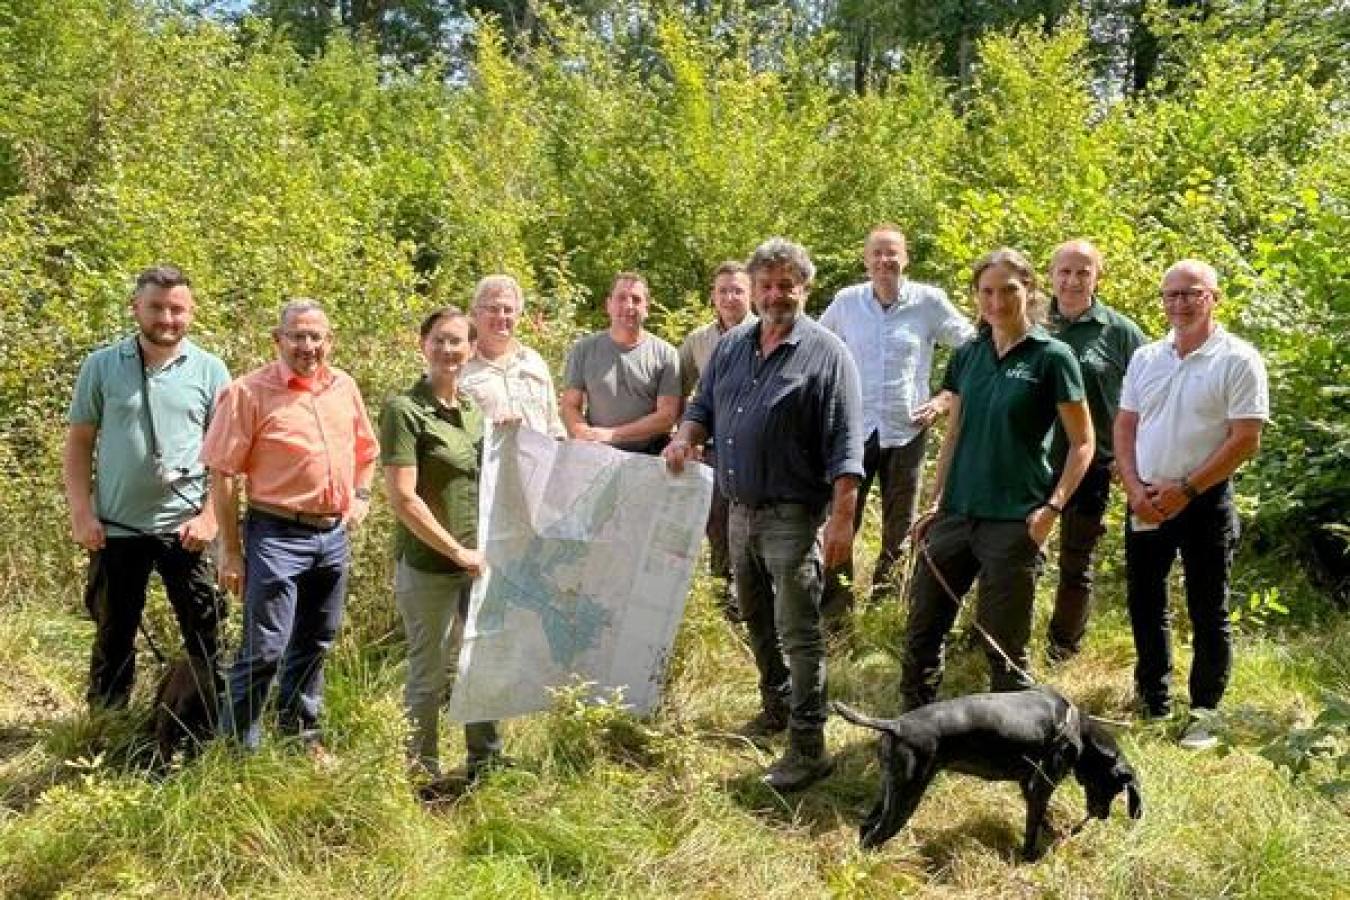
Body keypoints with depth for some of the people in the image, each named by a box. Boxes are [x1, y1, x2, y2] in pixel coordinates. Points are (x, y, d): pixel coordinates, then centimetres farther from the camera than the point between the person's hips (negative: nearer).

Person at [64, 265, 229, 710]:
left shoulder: (210, 370, 0)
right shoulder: (101, 365, 1)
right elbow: (78, 443, 4)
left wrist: (210, 517, -8)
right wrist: (82, 514, -4)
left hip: (185, 527, -1)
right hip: (116, 528, 1)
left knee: (204, 635, 6)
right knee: (113, 635, 14)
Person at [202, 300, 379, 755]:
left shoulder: (344, 387, 7)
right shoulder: (249, 391, -10)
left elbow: (365, 450, 23)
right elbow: (224, 474, -11)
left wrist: (361, 495, 7)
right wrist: (231, 551, -11)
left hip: (334, 535, 6)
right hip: (277, 535, -6)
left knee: (314, 644, 18)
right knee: (264, 648, -4)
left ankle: (303, 733, 34)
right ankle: (240, 746, 10)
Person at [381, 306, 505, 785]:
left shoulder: (476, 407, 8)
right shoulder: (404, 410, -12)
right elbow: (403, 499, -17)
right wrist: (457, 551, -15)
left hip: (479, 561, 7)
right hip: (429, 565, -7)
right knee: (429, 674, 6)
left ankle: (485, 760, 35)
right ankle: (423, 773, 23)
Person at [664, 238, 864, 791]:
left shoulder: (826, 353, -10)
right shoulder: (731, 347, 9)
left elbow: (845, 446, -14)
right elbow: (704, 406, 19)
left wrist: (842, 518, -20)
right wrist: (687, 436, -5)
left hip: (793, 516, -7)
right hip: (740, 511, 7)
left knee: (797, 631, -5)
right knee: (756, 620, 20)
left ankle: (808, 748, 3)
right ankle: (777, 705, 40)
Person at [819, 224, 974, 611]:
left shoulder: (929, 301, -5)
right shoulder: (846, 301, 0)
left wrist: (946, 398, -5)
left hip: (907, 429, 0)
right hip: (855, 428, 1)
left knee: (899, 528, 10)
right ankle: (834, 606, 11)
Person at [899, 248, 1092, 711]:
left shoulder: (1051, 356, -5)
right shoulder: (967, 356, 9)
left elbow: (1082, 443, -4)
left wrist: (1053, 507, -14)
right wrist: (936, 503, 11)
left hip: (1014, 521, -5)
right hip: (956, 514, 5)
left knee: (1004, 646, 3)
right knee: (922, 630, 11)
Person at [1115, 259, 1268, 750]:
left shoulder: (1239, 360, -8)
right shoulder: (1145, 358, 8)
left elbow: (1246, 440, -13)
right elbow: (1124, 428, 9)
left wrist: (1185, 491, -16)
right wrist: (1135, 489, -5)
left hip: (1205, 502, -5)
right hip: (1146, 501, 5)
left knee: (1208, 613, 4)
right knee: (1144, 604, 14)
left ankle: (1204, 713, 17)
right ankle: (1152, 703, 30)